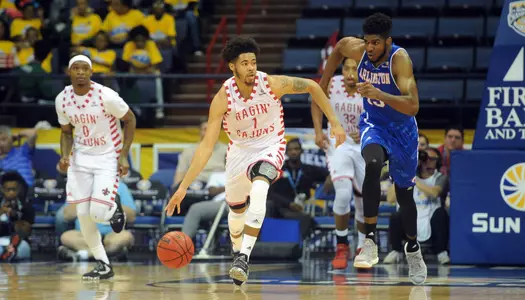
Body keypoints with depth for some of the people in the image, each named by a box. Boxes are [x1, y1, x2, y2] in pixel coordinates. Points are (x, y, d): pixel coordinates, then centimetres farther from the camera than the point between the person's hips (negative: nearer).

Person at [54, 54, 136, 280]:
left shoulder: (106, 96, -19)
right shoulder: (62, 100, -4)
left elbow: (130, 120, -6)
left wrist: (124, 156, -11)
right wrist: (65, 155, -8)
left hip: (108, 158, -4)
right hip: (81, 159, 4)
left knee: (98, 213, -17)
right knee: (83, 215, -3)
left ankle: (114, 208, 22)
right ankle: (103, 266, 12)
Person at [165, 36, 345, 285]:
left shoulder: (272, 84, -23)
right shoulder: (223, 98, -22)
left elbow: (312, 87, -6)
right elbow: (207, 145, -20)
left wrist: (334, 123, -7)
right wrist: (183, 186, -26)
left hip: (270, 147, -2)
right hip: (240, 150, 2)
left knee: (258, 191, -32)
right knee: (237, 209, 17)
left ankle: (244, 257, -30)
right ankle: (237, 250, 51)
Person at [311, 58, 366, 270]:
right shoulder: (332, 85, -13)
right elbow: (317, 103, 8)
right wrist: (318, 132, -3)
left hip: (364, 147, 1)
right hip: (338, 144, -1)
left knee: (365, 202, 7)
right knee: (343, 192, -22)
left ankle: (362, 249, 30)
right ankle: (341, 246, -5)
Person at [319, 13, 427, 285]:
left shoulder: (400, 59, -31)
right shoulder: (357, 49, -18)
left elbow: (413, 106, -41)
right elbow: (338, 48, 9)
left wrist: (380, 94, -55)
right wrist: (323, 85, 11)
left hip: (402, 129, -1)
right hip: (373, 124, 1)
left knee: (404, 193, 13)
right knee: (372, 164, -32)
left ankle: (413, 247, 41)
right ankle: (370, 240, -31)